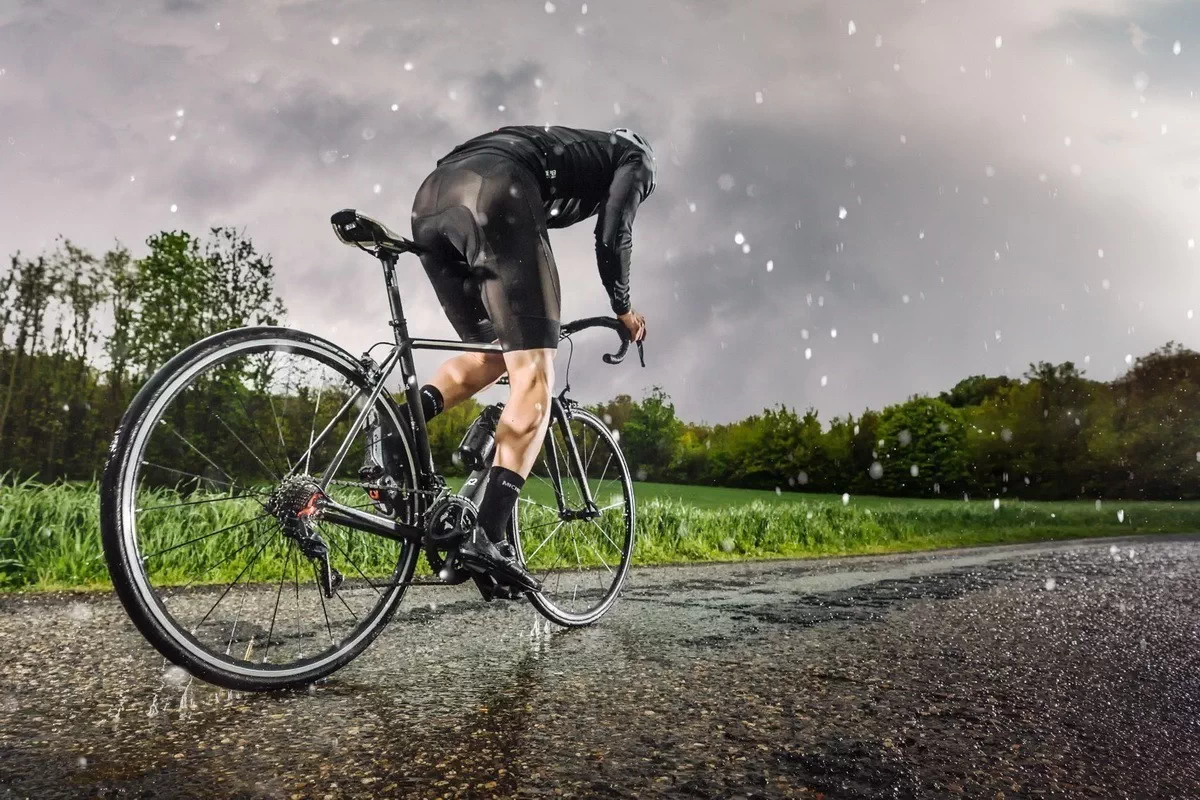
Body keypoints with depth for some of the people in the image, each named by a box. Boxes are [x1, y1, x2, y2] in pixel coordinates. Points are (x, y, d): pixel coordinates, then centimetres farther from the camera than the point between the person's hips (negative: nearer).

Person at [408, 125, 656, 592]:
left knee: (493, 354, 20)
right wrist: (623, 309, 26)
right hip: (494, 197, -7)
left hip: (430, 197, 7)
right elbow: (612, 236, 11)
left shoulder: (560, 145, 43)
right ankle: (487, 536, -17)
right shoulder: (635, 158, 26)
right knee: (533, 375, -7)